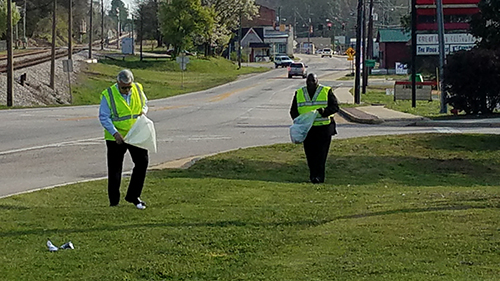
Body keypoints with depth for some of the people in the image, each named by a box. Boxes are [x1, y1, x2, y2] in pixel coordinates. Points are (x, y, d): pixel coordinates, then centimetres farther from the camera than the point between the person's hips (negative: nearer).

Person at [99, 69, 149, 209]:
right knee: (115, 170, 2)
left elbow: (145, 103, 17)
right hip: (116, 138, -4)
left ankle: (133, 195, 14)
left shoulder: (138, 89, -1)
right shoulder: (108, 95, -14)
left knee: (142, 161, -1)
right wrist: (115, 133, -24)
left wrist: (144, 111, -7)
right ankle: (114, 202, 12)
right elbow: (103, 117, -13)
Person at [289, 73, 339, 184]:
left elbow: (335, 107, 0)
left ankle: (319, 176, -10)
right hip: (307, 128, 3)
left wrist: (325, 111, -20)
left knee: (321, 153, -10)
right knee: (310, 154, 3)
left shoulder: (326, 92, 3)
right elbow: (293, 110, 16)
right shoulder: (299, 94, 13)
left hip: (323, 128, -3)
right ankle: (313, 175, 13)